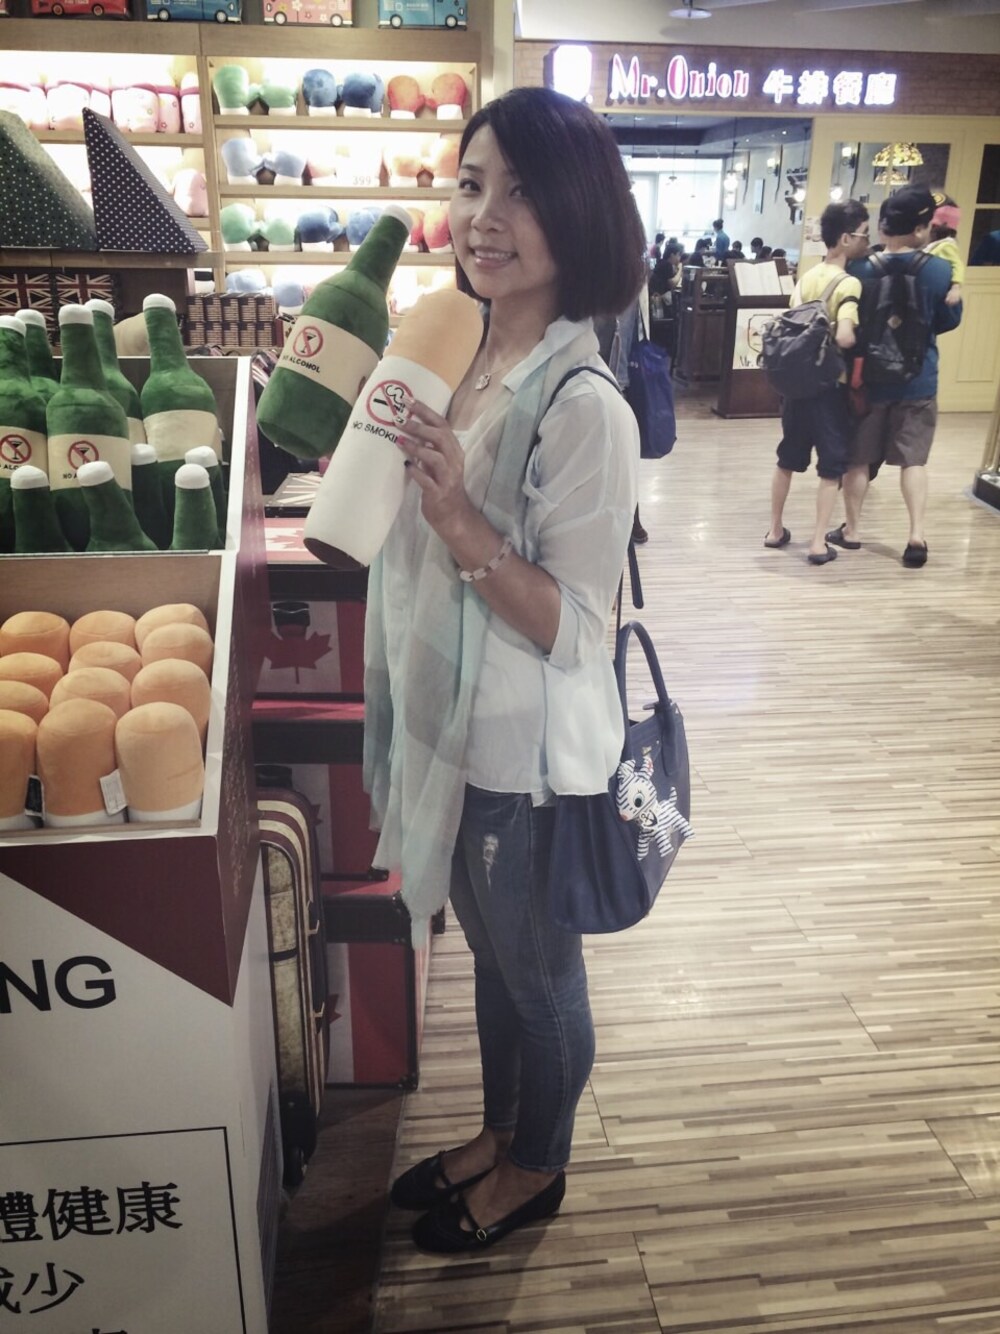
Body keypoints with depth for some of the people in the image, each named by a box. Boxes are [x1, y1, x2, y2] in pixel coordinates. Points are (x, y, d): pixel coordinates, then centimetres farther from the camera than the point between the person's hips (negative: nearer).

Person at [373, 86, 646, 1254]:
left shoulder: (584, 410, -24)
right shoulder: (463, 362, 1)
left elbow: (569, 628, -23)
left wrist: (459, 518, -32)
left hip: (524, 761, -7)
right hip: (450, 732, 8)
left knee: (537, 974, 18)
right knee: (492, 959, 26)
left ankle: (534, 1170, 45)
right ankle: (500, 1133, 51)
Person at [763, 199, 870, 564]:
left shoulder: (805, 278, 7)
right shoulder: (849, 284, -16)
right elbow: (844, 337, -29)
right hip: (831, 385, -7)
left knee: (787, 459, 17)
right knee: (832, 466, 4)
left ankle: (775, 530, 25)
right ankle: (819, 543, 4)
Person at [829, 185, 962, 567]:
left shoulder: (859, 270, -9)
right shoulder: (939, 270, -9)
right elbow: (951, 321, 5)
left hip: (867, 378, 0)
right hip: (917, 381, 0)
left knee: (858, 458, 12)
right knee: (913, 459, 7)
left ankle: (851, 530, 20)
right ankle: (916, 535, 0)